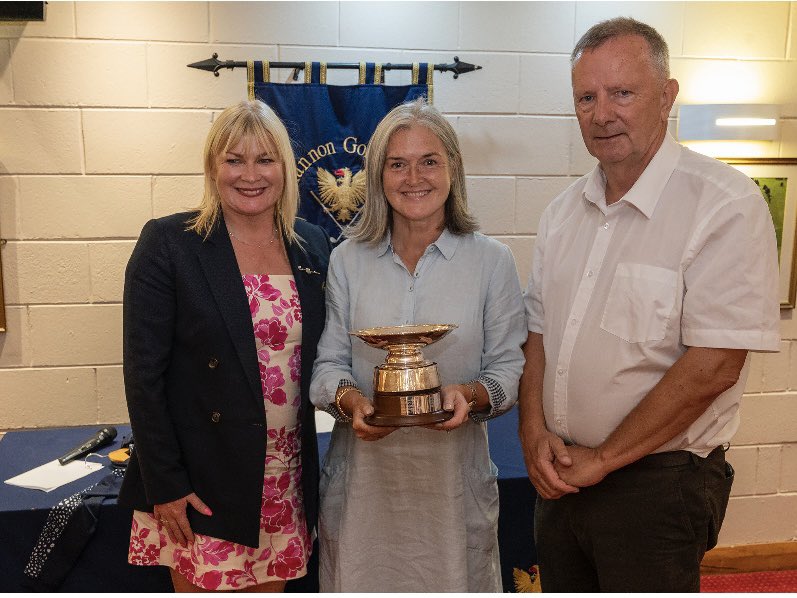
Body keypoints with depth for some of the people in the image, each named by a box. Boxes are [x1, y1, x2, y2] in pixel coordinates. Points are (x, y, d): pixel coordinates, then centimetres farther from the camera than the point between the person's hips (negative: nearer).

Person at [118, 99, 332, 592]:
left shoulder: (314, 246, 3)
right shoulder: (167, 243, -10)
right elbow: (144, 372, -10)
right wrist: (165, 484, -11)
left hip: (287, 477, 4)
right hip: (202, 483, -4)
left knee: (271, 586, 18)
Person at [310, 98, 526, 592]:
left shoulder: (492, 261, -1)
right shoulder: (347, 260, 4)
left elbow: (509, 368, 0)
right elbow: (328, 362, 4)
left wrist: (472, 395, -20)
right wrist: (350, 399, -16)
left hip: (454, 474, -1)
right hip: (363, 474, 2)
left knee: (451, 583, 10)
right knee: (361, 583, 13)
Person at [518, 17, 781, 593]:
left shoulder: (725, 205, -15)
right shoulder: (564, 211, 5)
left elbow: (712, 367, -20)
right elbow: (537, 329, 8)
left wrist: (601, 459, -14)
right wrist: (534, 432, -6)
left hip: (657, 483, -5)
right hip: (561, 474, 6)